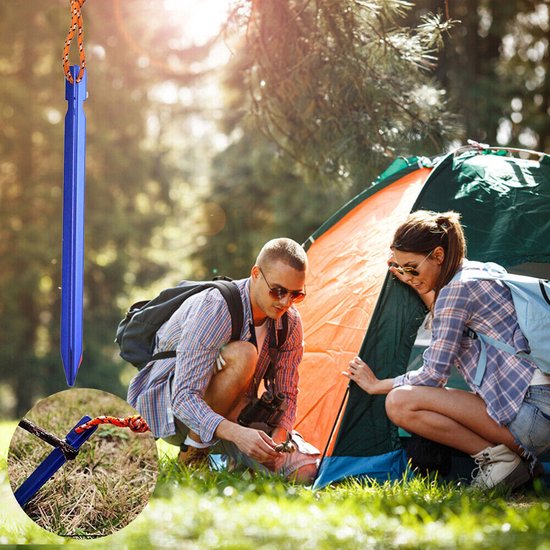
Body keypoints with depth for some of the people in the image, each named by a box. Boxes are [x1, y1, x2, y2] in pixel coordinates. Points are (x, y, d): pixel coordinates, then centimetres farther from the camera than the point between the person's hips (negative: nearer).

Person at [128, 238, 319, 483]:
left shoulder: (290, 323, -8)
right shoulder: (213, 309, -29)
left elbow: (287, 395, 0)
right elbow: (184, 398, -35)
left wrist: (278, 437, -23)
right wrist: (236, 433, -50)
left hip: (230, 414, 6)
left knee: (305, 470, -14)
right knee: (242, 355, -35)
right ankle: (192, 455, -20)